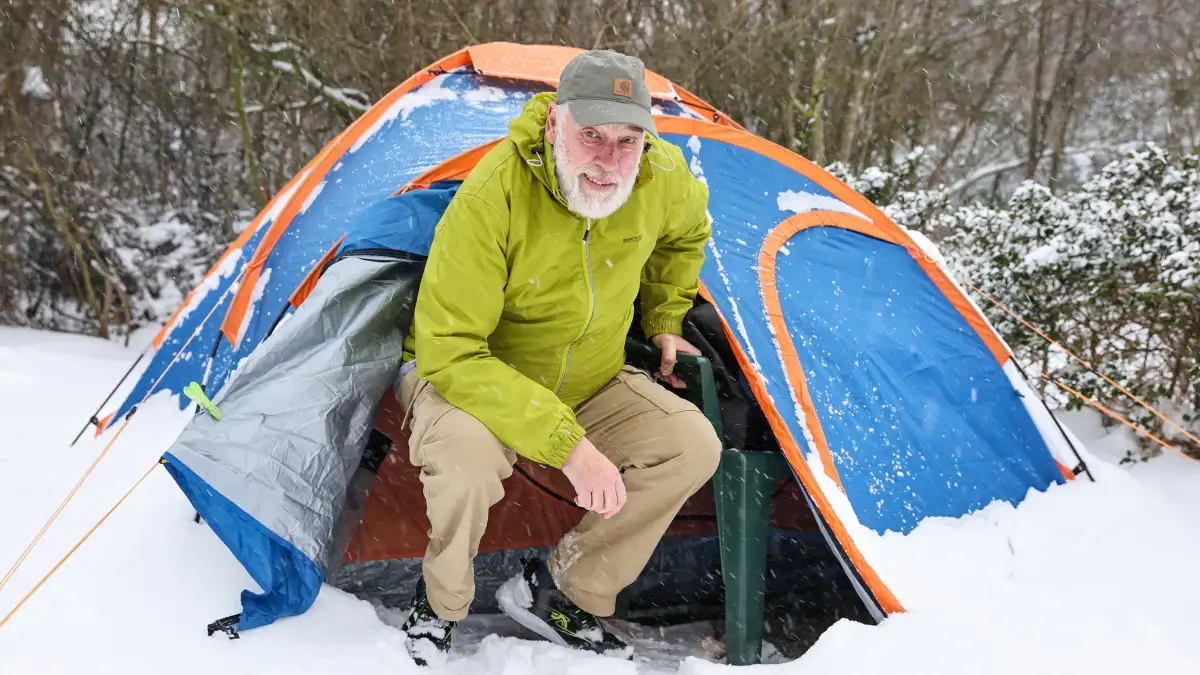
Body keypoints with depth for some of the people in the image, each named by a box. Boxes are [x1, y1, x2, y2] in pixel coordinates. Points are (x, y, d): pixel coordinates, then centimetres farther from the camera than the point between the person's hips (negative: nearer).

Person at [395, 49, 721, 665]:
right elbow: (451, 353, -34)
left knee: (693, 445, -13)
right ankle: (440, 604, -4)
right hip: (467, 376, -5)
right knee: (465, 453, -38)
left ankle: (559, 593, 1)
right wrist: (566, 441, -37)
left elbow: (687, 230, 11)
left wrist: (664, 321, 10)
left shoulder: (662, 176, -17)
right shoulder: (490, 197, -33)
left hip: (590, 383, 6)